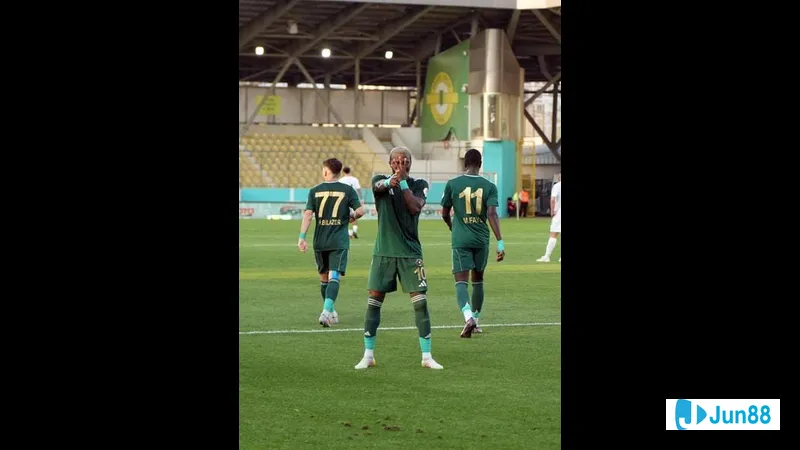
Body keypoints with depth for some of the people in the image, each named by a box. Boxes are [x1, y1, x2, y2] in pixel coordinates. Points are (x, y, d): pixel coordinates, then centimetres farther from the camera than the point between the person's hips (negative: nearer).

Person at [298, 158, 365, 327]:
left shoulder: (315, 191, 3)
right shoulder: (348, 190, 0)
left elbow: (308, 214, -5)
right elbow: (360, 211, -6)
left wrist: (302, 237, -6)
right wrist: (352, 216, 17)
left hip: (320, 242, 2)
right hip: (339, 242, -2)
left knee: (324, 278, 17)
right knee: (334, 277, -8)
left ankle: (330, 312, 28)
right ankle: (326, 311, -27)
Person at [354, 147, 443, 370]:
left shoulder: (419, 184, 4)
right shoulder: (381, 181, 2)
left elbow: (415, 207, -14)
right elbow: (379, 186, -24)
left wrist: (402, 182, -20)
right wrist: (389, 182, -46)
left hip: (410, 252, 0)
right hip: (383, 252, 0)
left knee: (420, 302, -5)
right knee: (374, 301, 1)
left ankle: (427, 356, 2)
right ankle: (368, 355, 12)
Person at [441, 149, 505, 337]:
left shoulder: (452, 184, -1)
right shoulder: (489, 186, -1)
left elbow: (445, 214, 7)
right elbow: (492, 214, -12)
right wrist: (500, 242, -14)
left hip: (460, 239, -2)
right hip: (481, 239, 2)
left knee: (461, 281, -6)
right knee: (478, 280, 18)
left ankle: (469, 317, -30)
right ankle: (476, 321, 25)